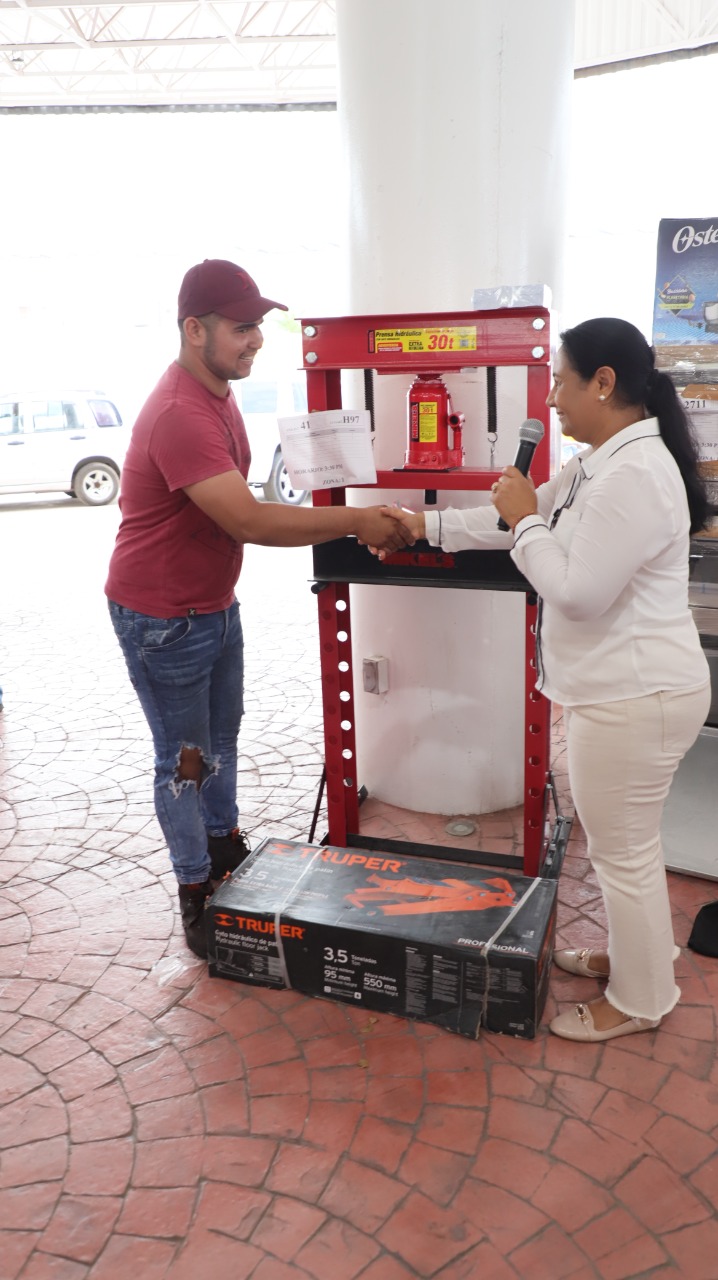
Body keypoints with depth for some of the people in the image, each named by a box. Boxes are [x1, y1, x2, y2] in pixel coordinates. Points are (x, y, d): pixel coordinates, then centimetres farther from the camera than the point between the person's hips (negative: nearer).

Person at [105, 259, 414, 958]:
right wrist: (357, 520, -29)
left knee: (221, 738, 22)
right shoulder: (179, 414, -28)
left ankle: (226, 845, 42)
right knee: (184, 758, 5)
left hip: (215, 603, 9)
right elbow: (247, 520, -33)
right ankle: (197, 894, 22)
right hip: (162, 618, -9)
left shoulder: (216, 392, 5)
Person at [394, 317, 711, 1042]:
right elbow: (520, 518, 19)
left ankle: (639, 1001, 27)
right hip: (616, 687, 10)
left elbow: (576, 592, -26)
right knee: (621, 840, 24)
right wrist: (427, 526, 16)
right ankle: (630, 955, 45)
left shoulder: (635, 476, -23)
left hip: (634, 697, -10)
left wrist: (526, 520, -13)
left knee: (623, 848, 6)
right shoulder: (600, 464, 10)